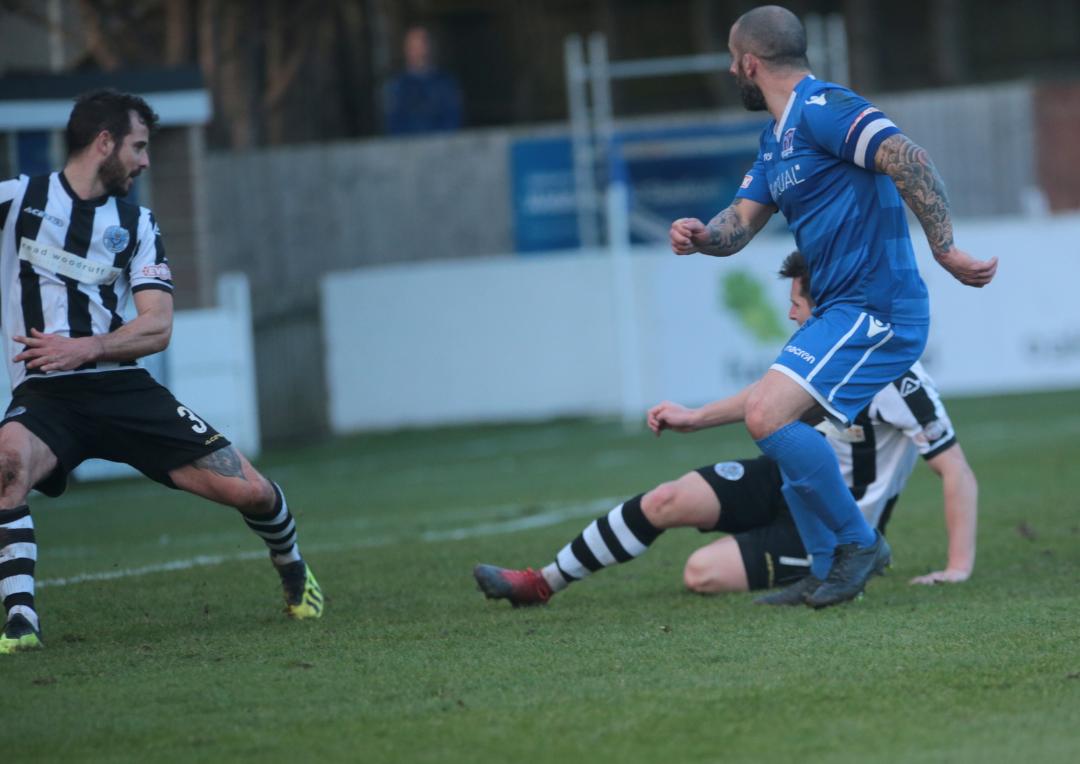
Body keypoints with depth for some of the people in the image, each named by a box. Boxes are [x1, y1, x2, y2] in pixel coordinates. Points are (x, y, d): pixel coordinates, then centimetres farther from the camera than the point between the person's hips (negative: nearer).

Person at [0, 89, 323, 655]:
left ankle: (292, 572, 31)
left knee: (248, 491, -4)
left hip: (121, 389, 3)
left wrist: (83, 348, -16)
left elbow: (158, 327, 0)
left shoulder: (137, 225, 12)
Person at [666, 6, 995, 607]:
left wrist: (944, 249, -31)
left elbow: (911, 161, -26)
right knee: (774, 420, 16)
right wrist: (701, 236, -8)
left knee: (768, 416, -19)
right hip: (840, 310, 11)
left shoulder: (822, 109, -15)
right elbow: (740, 223, 15)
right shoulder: (776, 139, 17)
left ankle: (857, 542, -6)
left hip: (874, 309, -11)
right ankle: (829, 572, 18)